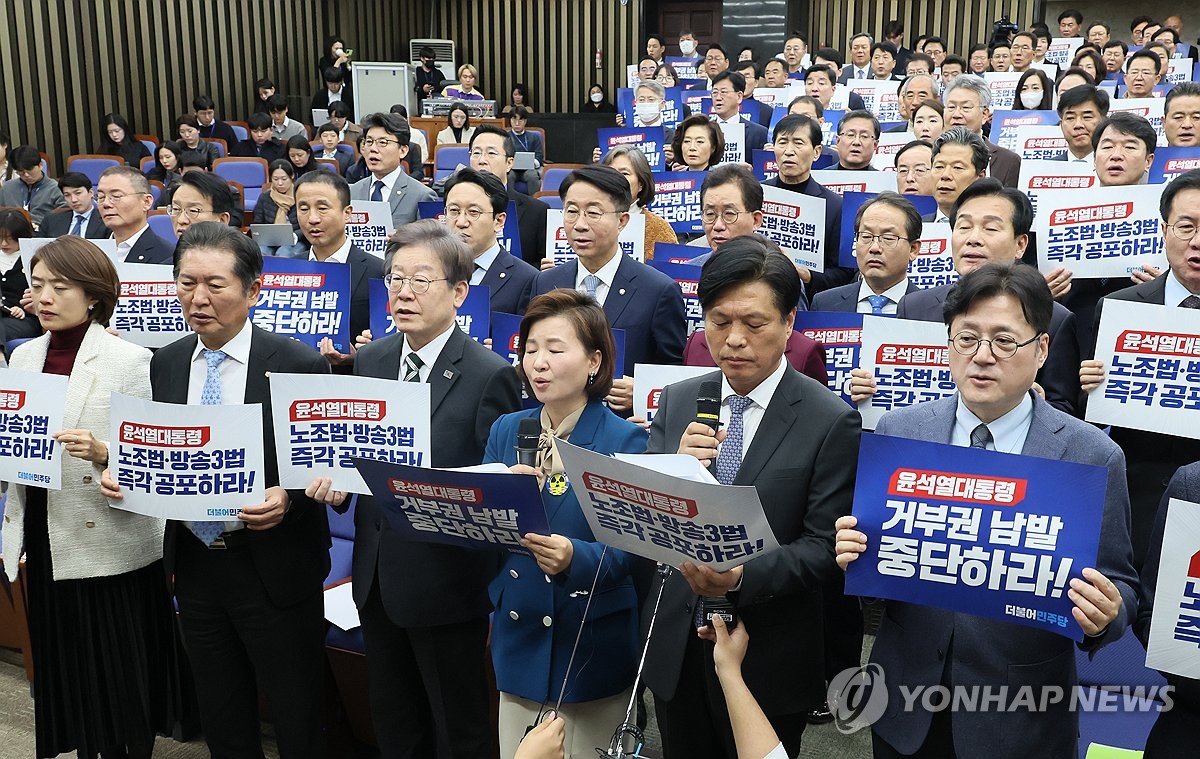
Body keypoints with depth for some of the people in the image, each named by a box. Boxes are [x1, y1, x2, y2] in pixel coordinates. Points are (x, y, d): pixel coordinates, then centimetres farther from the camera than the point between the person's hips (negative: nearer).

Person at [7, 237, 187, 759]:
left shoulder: (130, 360, -9)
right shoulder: (23, 357, 7)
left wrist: (104, 454, -29)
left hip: (112, 544, -5)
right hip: (46, 542, 5)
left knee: (122, 673, 5)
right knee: (66, 671, 16)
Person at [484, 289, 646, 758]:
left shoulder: (625, 441, -10)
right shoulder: (505, 430, 4)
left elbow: (626, 550, -16)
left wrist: (575, 557, -35)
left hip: (591, 645, -4)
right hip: (516, 637, 4)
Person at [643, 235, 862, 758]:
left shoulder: (831, 422, -12)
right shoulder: (676, 402, 1)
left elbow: (824, 547, -13)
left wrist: (743, 577, -29)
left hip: (768, 658, -3)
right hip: (675, 646, 4)